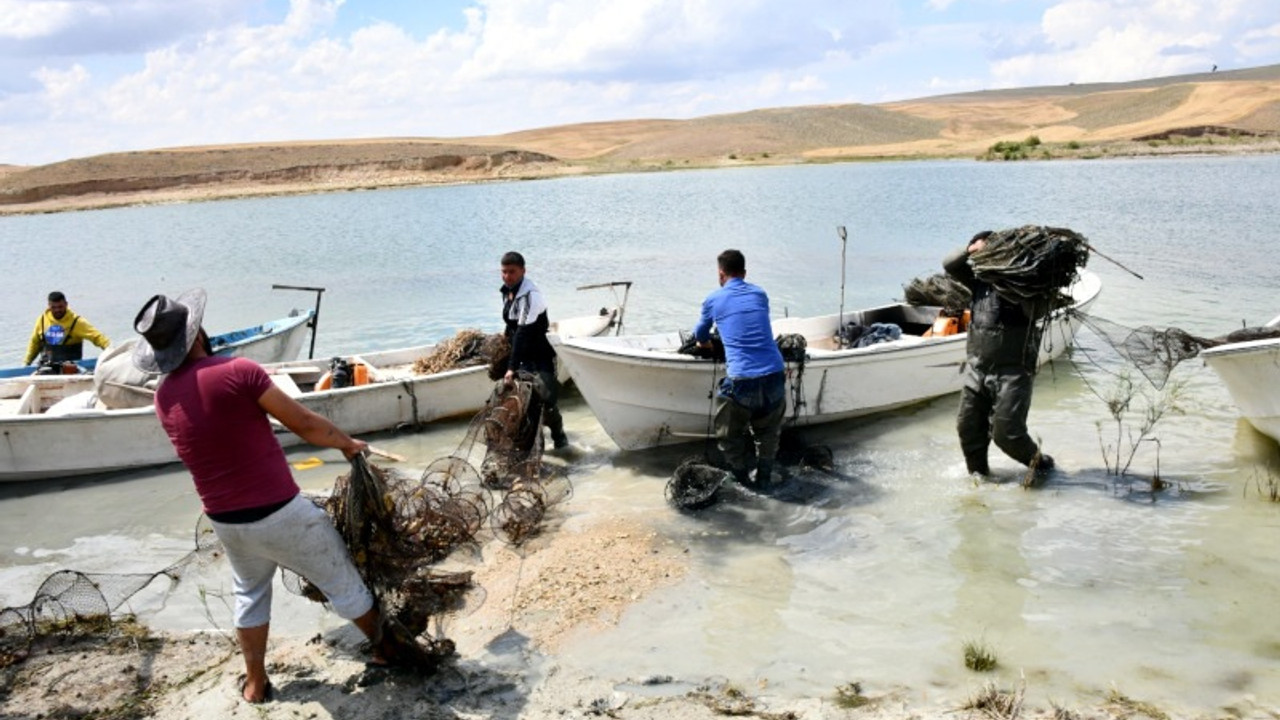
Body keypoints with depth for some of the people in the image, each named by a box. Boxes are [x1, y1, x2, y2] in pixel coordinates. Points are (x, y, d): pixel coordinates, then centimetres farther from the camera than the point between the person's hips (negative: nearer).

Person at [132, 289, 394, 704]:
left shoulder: (163, 398, 1)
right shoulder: (237, 372, -19)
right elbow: (304, 424, -12)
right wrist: (348, 444, 3)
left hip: (225, 520, 6)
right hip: (279, 512, -6)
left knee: (250, 594, 30)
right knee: (341, 581, 15)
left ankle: (255, 683, 38)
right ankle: (385, 646, 34)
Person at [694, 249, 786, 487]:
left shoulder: (714, 300, 8)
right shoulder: (760, 294, 16)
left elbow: (700, 337, 27)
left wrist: (705, 343, 50)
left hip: (741, 380, -3)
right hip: (774, 375, 4)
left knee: (729, 435, 17)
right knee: (768, 431, 26)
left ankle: (742, 480, 18)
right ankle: (764, 476, 29)